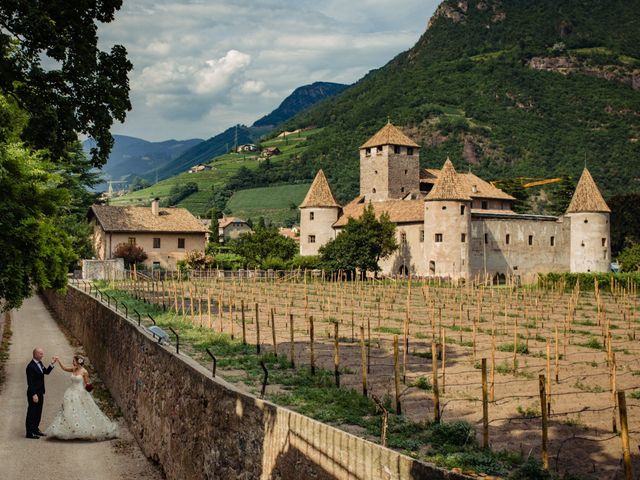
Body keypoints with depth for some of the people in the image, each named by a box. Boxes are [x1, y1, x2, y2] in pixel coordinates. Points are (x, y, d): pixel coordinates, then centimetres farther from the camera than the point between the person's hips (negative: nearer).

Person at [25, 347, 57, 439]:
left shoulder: (39, 363, 7)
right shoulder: (31, 366, -21)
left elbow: (46, 372, 13)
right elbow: (30, 382, -22)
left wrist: (51, 364, 0)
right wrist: (34, 395, -23)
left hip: (40, 393, 9)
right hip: (34, 393, -9)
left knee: (38, 412, 17)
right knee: (32, 412, 0)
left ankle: (35, 430, 29)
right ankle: (30, 433, 8)